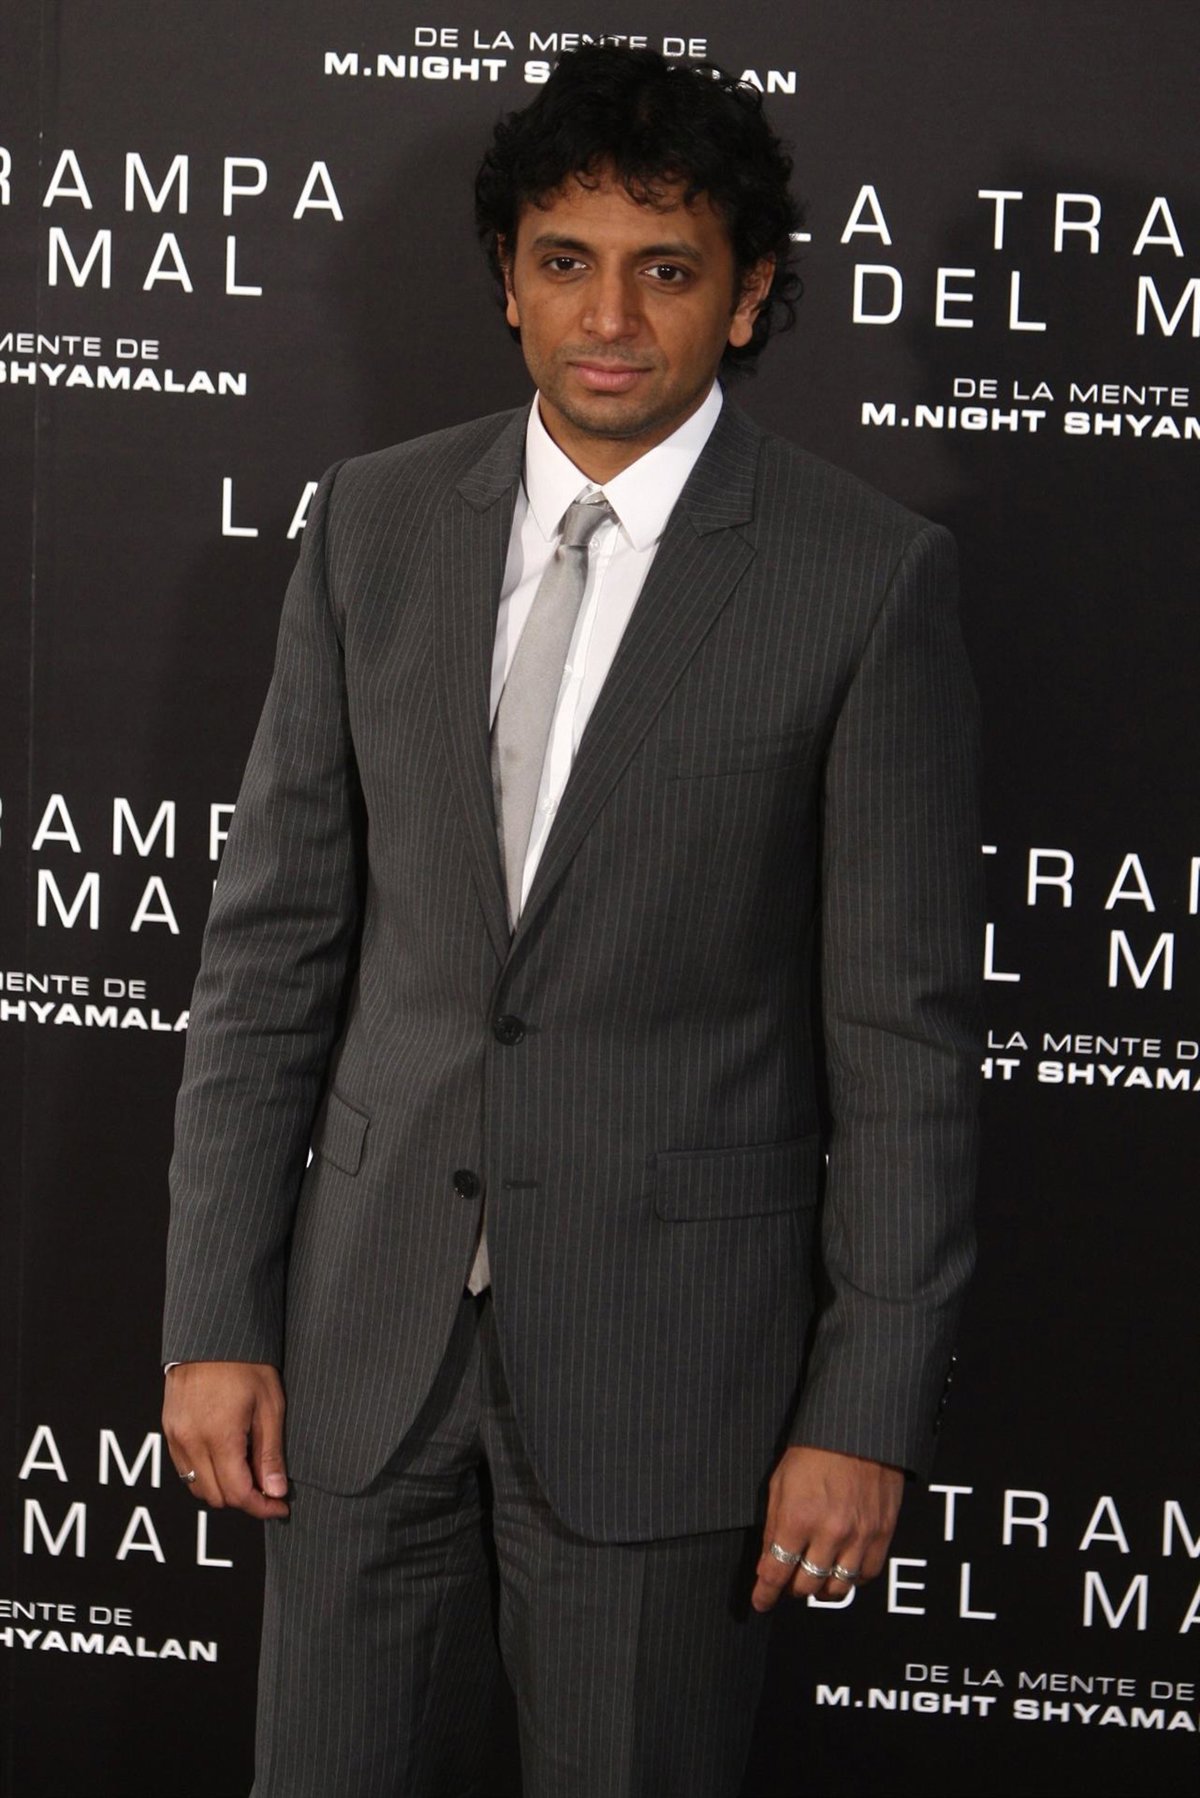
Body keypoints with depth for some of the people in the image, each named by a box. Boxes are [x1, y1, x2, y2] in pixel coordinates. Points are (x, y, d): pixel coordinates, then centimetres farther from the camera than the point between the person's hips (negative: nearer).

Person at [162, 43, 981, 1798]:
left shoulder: (869, 577, -8)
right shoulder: (372, 524, 4)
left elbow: (904, 1028, -7)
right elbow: (272, 941, 5)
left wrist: (870, 1408, -9)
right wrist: (216, 1315, 2)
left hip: (668, 1352, -3)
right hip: (371, 1324, 3)